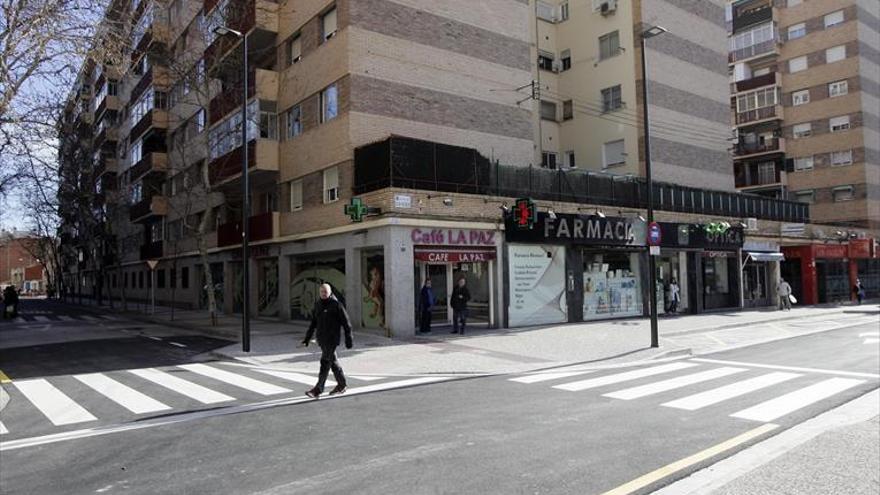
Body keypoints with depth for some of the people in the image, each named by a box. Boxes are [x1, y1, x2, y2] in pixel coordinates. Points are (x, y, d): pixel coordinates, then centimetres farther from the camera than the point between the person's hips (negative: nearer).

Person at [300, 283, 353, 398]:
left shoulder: (336, 305, -8)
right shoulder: (318, 305, 9)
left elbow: (346, 323, -6)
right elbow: (313, 323, 15)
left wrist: (348, 339, -7)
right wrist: (307, 338, 10)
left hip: (332, 339, -6)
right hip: (321, 339, 6)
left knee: (325, 362, -10)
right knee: (333, 361, 14)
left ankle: (318, 389, -10)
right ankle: (341, 385, 26)